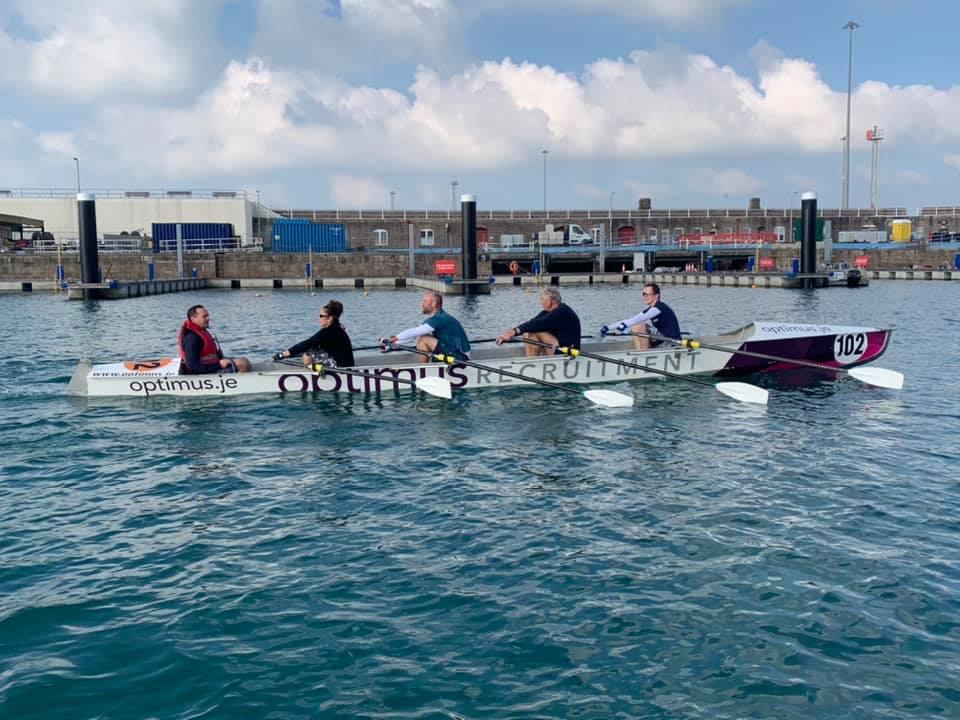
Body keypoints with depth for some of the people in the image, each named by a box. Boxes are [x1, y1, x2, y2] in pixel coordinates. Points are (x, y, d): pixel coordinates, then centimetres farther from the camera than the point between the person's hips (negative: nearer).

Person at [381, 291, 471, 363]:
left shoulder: (440, 318, -18)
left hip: (460, 357, -10)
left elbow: (413, 332, -22)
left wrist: (392, 339, -16)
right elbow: (414, 333, 10)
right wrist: (391, 343, 4)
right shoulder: (436, 318, 12)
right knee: (420, 338, 10)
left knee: (423, 340, -17)